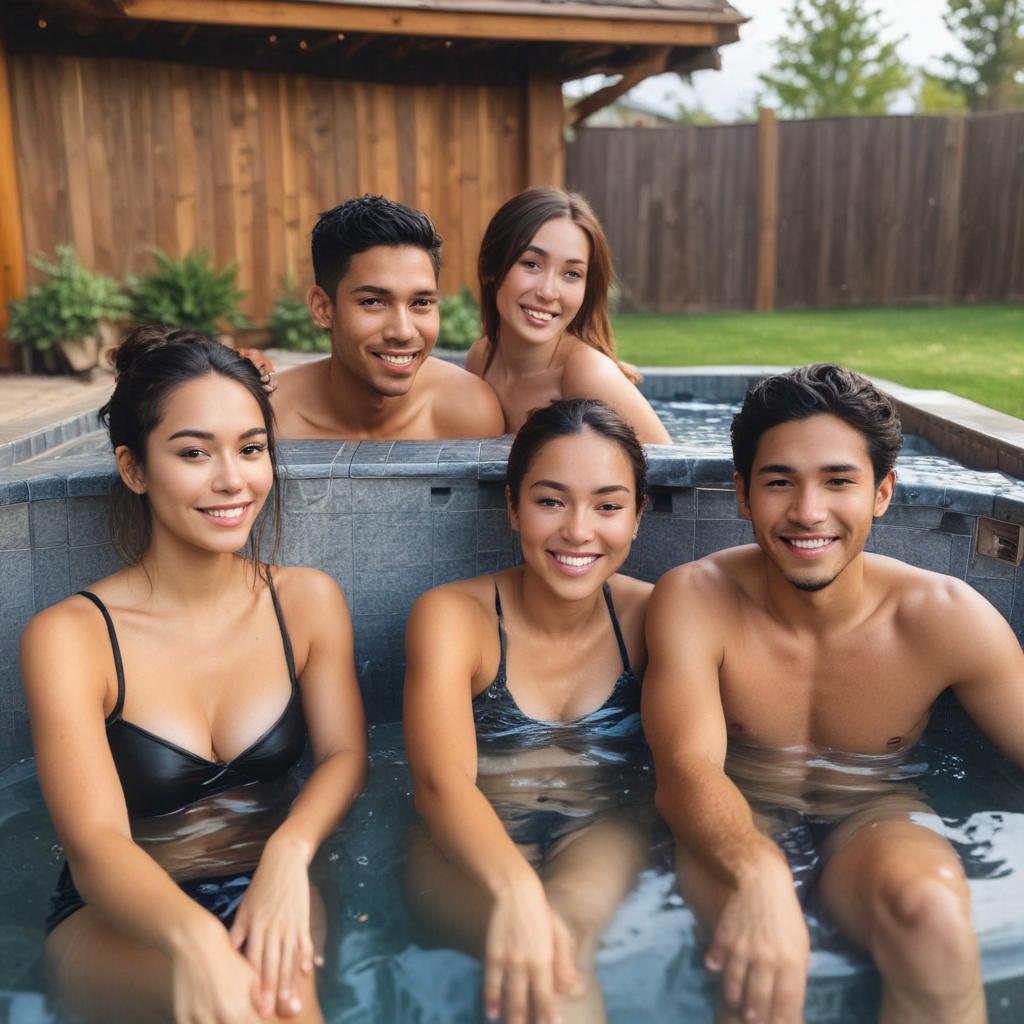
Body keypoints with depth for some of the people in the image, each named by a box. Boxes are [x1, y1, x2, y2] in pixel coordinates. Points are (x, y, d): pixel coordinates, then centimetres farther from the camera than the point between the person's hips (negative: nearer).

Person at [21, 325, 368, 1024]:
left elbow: (344, 753, 0)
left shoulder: (309, 601, 1)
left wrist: (289, 849, -23)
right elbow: (95, 842, -18)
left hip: (273, 886, 2)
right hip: (118, 920, -2)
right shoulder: (67, 638, -10)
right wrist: (192, 937, -39)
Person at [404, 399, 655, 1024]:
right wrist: (516, 890, -44)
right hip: (474, 844, -1)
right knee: (528, 952, -34)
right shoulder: (451, 616, -7)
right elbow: (441, 779, -22)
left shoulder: (651, 616, 2)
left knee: (570, 919, -34)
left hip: (604, 835, 2)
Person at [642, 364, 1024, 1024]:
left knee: (933, 915, -32)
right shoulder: (694, 599, -17)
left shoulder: (947, 619, -13)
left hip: (874, 814, 2)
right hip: (738, 819, -1)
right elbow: (686, 768, -26)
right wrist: (758, 875, -47)